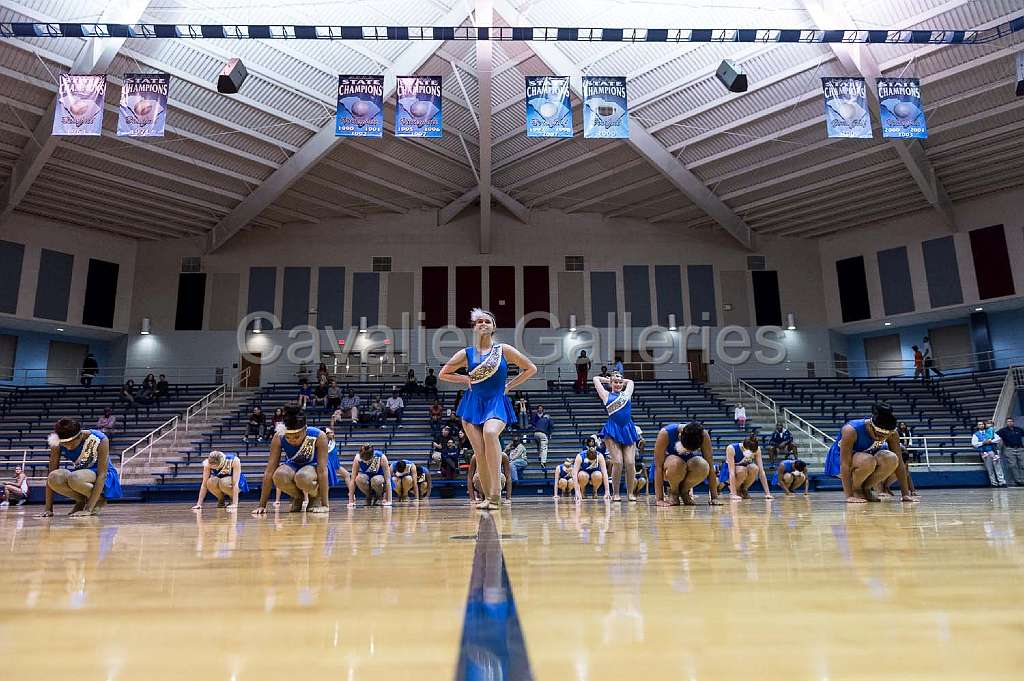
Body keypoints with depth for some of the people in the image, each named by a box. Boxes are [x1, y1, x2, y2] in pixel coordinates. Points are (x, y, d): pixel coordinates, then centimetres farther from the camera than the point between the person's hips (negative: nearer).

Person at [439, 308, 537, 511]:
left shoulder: (504, 350, 6)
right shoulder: (466, 354, 9)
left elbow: (531, 368, 12)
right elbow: (443, 374, 19)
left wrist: (509, 385, 7)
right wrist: (465, 379, 6)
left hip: (497, 403, -2)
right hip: (473, 405, 2)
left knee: (490, 433, -34)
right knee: (481, 453, -8)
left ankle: (495, 493, -33)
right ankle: (488, 497, 9)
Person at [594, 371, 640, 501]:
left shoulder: (627, 394, 19)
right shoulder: (607, 395, 13)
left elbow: (630, 381, 36)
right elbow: (596, 379, 19)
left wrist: (621, 380, 34)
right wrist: (609, 380, 29)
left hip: (628, 430, 3)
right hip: (612, 431, -3)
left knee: (630, 463, -6)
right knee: (618, 462, -12)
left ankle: (630, 492, 7)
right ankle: (615, 493, 1)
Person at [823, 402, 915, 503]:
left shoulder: (892, 433, -17)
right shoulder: (851, 430, -32)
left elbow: (899, 462, -10)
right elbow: (845, 464, -33)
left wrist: (906, 494, -13)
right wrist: (849, 496, -35)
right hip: (838, 463, -5)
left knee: (891, 459, -26)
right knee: (867, 461, -37)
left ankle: (866, 489, -5)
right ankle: (855, 490, -9)